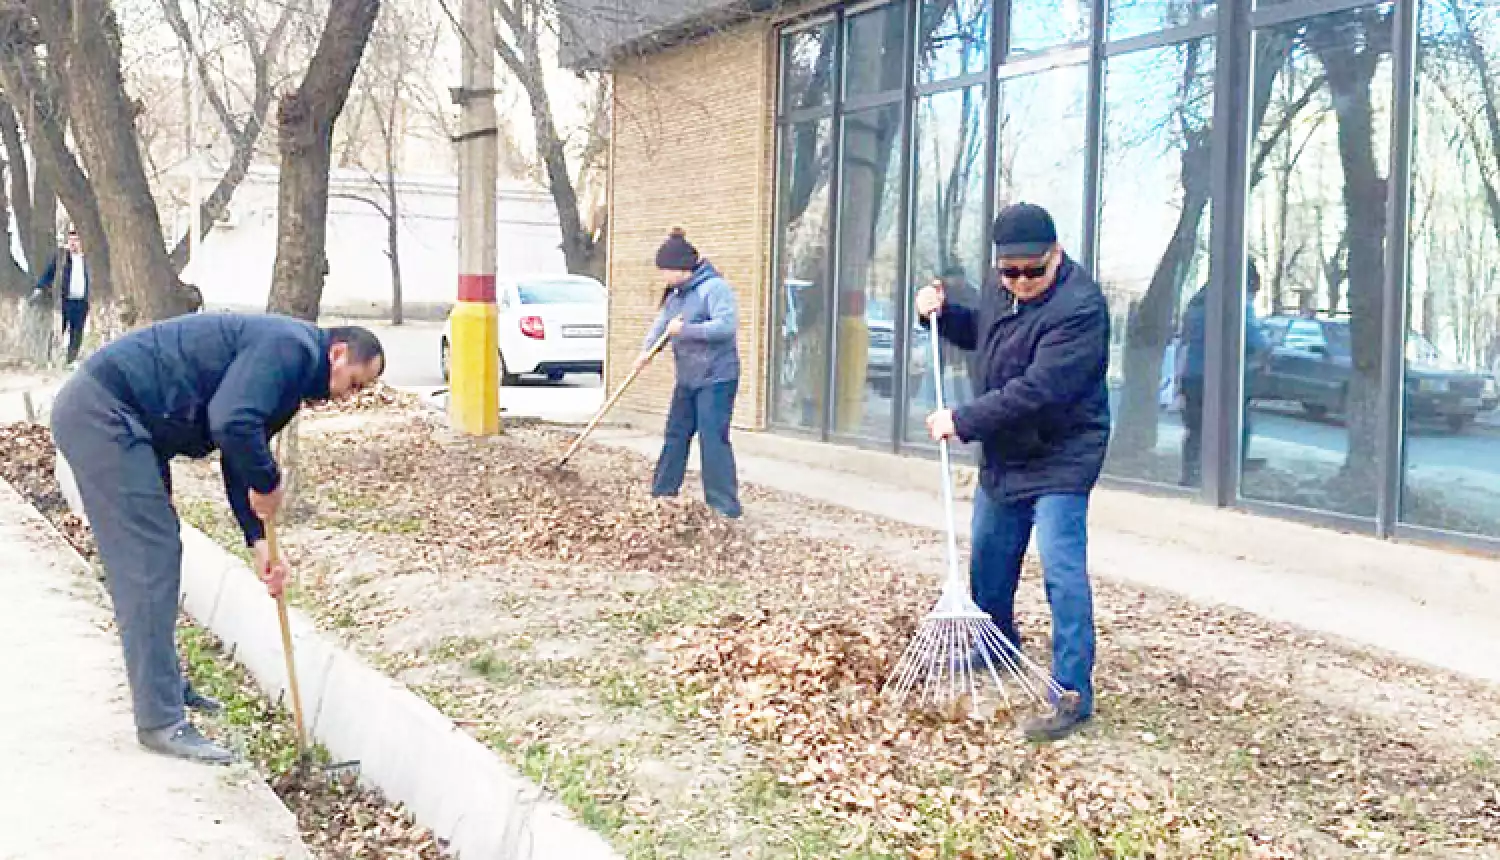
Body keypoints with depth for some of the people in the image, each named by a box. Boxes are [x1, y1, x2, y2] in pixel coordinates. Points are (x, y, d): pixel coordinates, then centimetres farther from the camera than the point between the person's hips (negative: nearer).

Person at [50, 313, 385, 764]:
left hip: (101, 414, 11)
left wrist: (258, 539, 9)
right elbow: (232, 424, -29)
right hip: (102, 413, -11)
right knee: (149, 562, -9)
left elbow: (242, 458, 19)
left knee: (154, 555, 17)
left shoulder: (291, 372, 17)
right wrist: (268, 483, -12)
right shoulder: (292, 346, -15)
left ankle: (165, 687, 30)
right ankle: (161, 721, -3)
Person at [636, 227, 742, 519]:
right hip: (688, 379, 9)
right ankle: (662, 491, 28)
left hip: (717, 378, -9)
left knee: (713, 439, -11)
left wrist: (684, 330, -21)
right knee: (676, 435, 16)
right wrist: (646, 350, -11)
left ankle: (725, 506, -6)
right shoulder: (676, 293, 12)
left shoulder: (714, 287, -16)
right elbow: (661, 322, 7)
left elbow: (726, 325, -27)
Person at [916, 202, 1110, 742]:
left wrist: (962, 423, -27)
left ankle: (1073, 693, -6)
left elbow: (1036, 392, -32)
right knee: (989, 560, 21)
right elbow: (977, 331, 24)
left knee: (1062, 575, -12)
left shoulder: (1078, 307, -26)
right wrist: (941, 312, 3)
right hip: (1003, 456, 9)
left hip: (1059, 461, -9)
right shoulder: (1002, 290, 2)